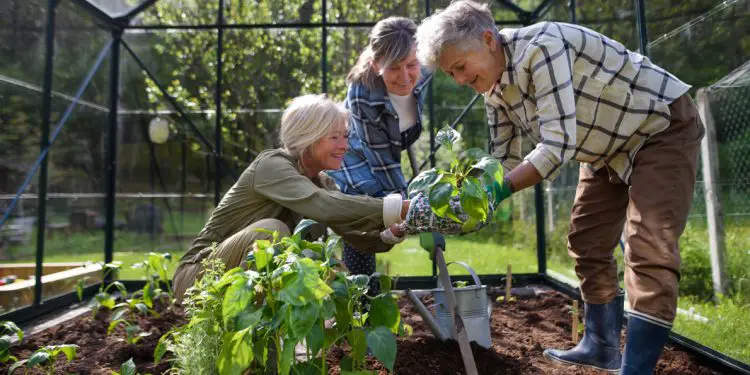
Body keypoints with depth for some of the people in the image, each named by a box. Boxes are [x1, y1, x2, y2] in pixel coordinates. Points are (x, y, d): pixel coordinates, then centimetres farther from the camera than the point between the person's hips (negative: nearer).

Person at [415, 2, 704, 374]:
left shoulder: (541, 47, -32)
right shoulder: (493, 88, -5)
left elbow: (558, 144, -38)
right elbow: (506, 161, -2)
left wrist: (500, 190, -39)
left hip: (662, 125, -8)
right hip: (609, 147, 9)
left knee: (649, 250, -17)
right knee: (587, 243, 10)